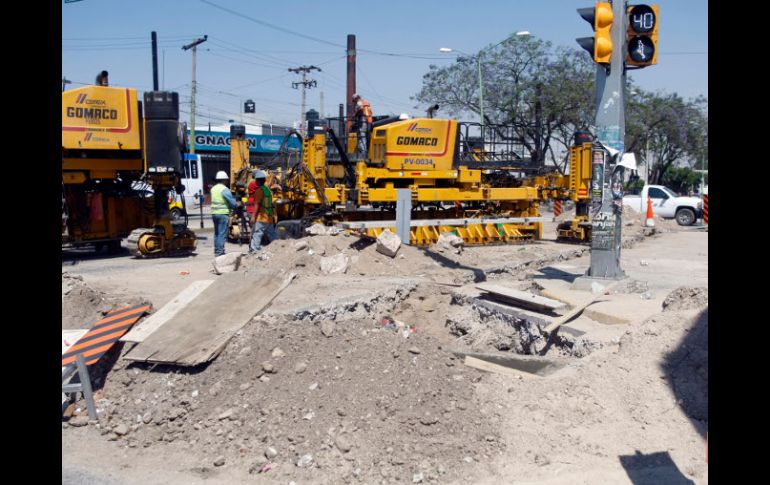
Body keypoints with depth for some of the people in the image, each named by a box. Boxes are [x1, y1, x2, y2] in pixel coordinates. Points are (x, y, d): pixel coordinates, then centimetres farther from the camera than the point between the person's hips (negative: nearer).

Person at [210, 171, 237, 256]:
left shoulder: (213, 188, 11)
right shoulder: (224, 189, -13)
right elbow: (232, 202, -14)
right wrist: (237, 205, 9)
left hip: (214, 213, 8)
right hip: (223, 213, -8)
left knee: (217, 233, 15)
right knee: (222, 233, -5)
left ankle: (216, 251, 20)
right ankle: (220, 251, -6)